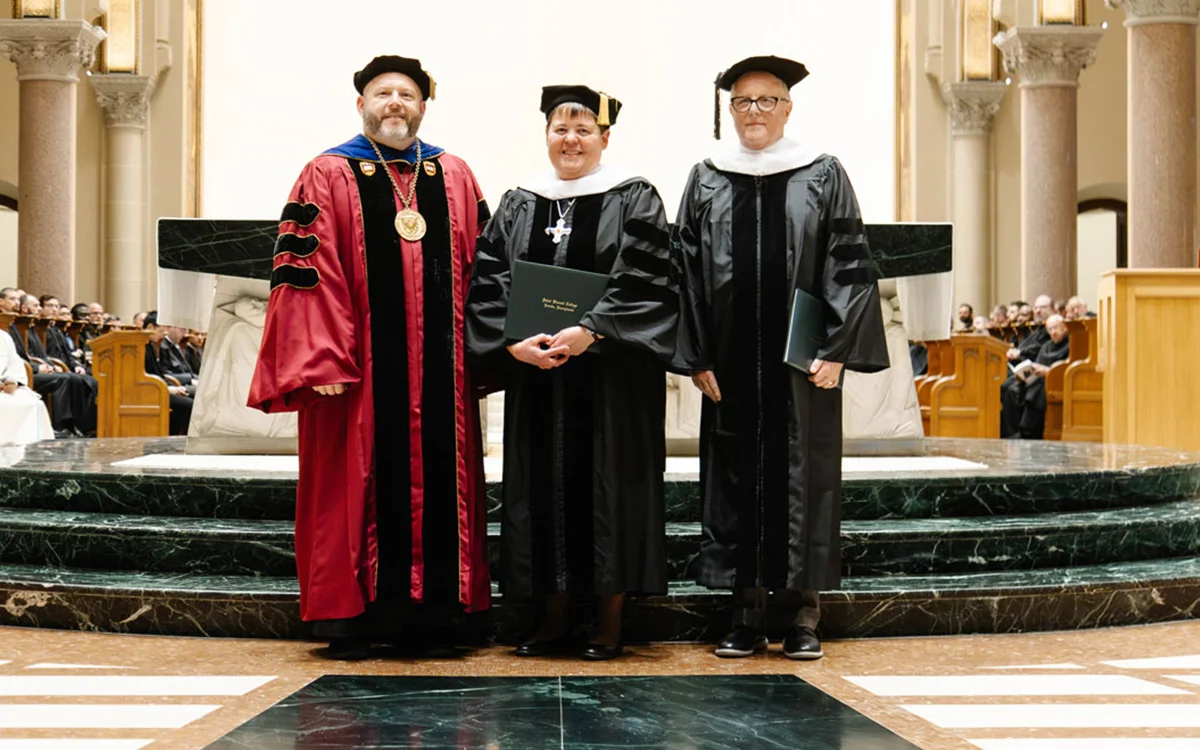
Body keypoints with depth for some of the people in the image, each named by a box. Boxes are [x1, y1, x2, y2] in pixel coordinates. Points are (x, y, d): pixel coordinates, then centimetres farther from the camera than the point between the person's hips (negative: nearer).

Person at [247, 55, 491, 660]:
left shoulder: (455, 178, 14)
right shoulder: (328, 177, 3)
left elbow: (480, 268, 13)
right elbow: (305, 271, -5)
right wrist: (323, 360, -14)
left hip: (439, 371, 4)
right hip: (359, 372, -3)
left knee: (438, 485, 5)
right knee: (354, 486, 1)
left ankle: (426, 611, 15)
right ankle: (348, 617, 10)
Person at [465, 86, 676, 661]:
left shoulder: (633, 200, 1)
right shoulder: (518, 205, 11)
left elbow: (644, 284, -9)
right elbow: (488, 285, 5)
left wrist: (589, 332, -21)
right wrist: (516, 342, -12)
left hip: (611, 375, -3)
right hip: (534, 374, 3)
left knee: (608, 483, -1)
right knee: (543, 485, 5)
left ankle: (610, 621, 8)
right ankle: (553, 618, 14)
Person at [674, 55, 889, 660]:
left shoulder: (824, 177, 4)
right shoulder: (706, 181, 9)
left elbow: (849, 265, -1)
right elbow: (688, 271, 5)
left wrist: (835, 350, -10)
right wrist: (697, 357, -2)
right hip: (730, 365, 2)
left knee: (803, 475, 1)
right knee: (736, 476, 4)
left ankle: (803, 614, 9)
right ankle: (747, 613, 12)